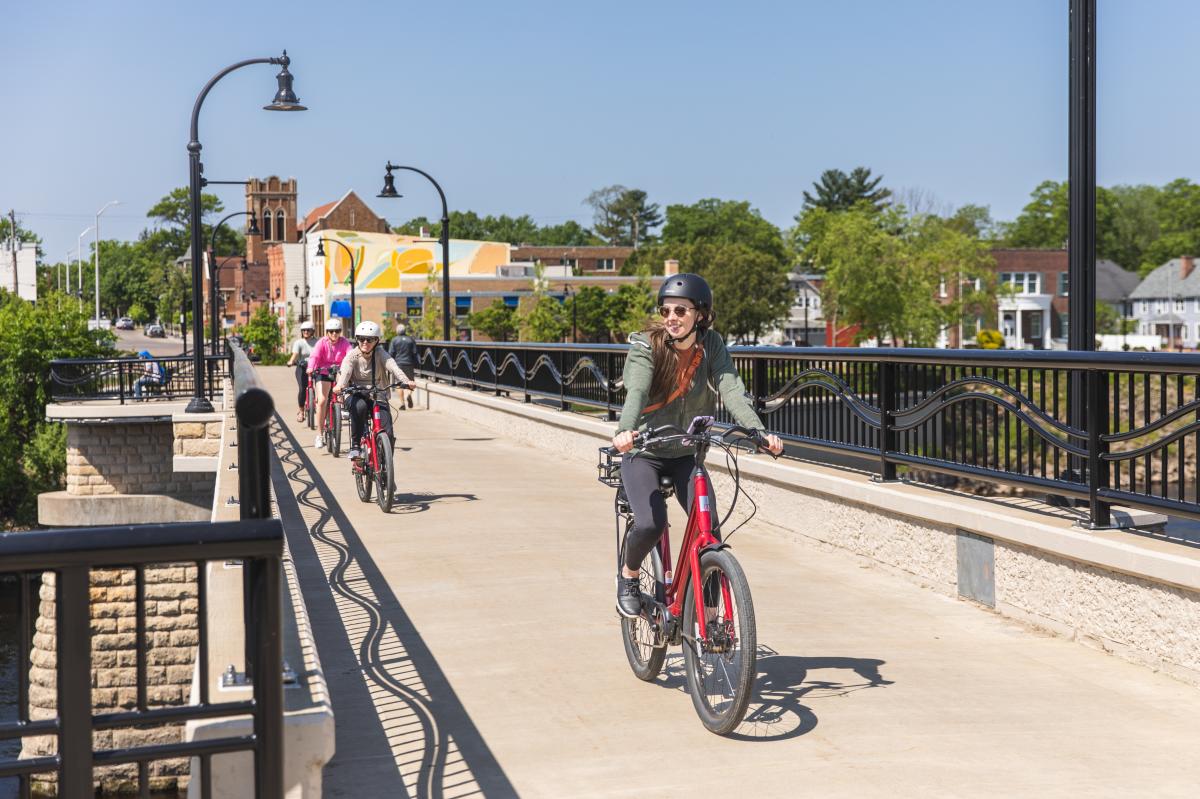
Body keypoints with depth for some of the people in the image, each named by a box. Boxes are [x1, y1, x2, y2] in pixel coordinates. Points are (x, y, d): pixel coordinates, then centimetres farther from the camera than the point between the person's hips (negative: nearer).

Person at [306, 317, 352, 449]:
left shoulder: (344, 343, -5)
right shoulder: (322, 342, -8)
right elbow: (314, 355, -24)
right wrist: (310, 368, -43)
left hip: (339, 374, 2)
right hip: (323, 374, -2)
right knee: (322, 401, -16)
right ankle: (320, 434, -10)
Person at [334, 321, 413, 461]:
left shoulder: (381, 354, -5)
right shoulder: (352, 355, -7)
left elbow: (393, 367, -24)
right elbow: (345, 372, -26)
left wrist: (405, 381, -45)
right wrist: (340, 385, -49)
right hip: (357, 395, -1)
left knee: (387, 434, -17)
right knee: (359, 406, -38)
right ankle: (355, 446, -23)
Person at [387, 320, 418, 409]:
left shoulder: (394, 340, 0)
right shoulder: (411, 339, 6)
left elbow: (391, 353, -4)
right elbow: (414, 353, 4)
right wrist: (415, 366, 8)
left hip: (398, 364, -1)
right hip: (409, 364, 1)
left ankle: (402, 403, 3)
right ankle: (408, 394, -24)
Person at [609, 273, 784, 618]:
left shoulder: (711, 344, -7)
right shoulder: (646, 346, -15)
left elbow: (731, 389, -20)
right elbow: (636, 391, -32)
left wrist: (759, 431, -37)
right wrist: (625, 430, -52)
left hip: (685, 454, 3)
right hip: (643, 452, -3)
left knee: (710, 532, -11)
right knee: (650, 524, -24)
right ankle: (628, 576, 9)